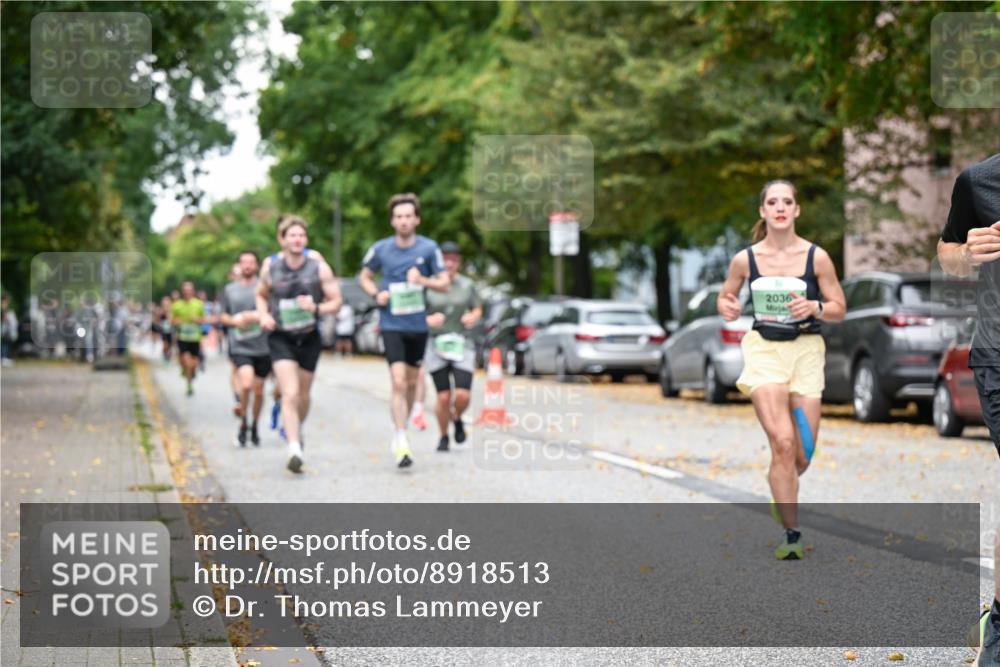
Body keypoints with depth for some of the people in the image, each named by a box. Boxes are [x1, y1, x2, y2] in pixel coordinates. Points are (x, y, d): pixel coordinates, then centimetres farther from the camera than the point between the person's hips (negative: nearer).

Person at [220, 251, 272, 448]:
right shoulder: (229, 289, 8)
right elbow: (222, 316, 14)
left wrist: (257, 317, -17)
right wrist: (235, 321, -7)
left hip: (263, 348, 1)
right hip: (240, 347, -1)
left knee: (258, 390, 8)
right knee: (246, 384, -21)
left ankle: (254, 427, 30)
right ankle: (243, 424, -1)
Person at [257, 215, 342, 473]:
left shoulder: (319, 268, -6)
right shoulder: (270, 268, -3)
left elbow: (335, 301, -3)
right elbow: (261, 295, 16)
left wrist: (317, 309, -22)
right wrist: (263, 315, -3)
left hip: (309, 338, 2)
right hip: (280, 338, -2)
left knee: (303, 395, 15)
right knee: (290, 393, -17)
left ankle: (296, 428, 44)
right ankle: (295, 448, -23)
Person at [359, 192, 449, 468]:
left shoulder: (429, 248, -2)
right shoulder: (381, 249, -2)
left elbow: (444, 284, 1)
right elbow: (364, 277, 13)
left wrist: (423, 280, -18)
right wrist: (376, 294, -7)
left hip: (418, 324, 2)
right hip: (392, 324, -2)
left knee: (412, 383, 14)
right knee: (399, 382, -15)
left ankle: (400, 429, 35)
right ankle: (401, 444, -15)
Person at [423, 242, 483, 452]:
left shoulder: (467, 285, 5)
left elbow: (478, 309, 17)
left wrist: (473, 317, -6)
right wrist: (428, 320, -19)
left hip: (462, 345, 1)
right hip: (437, 345, -1)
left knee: (462, 396, -11)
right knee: (444, 397, -5)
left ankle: (458, 419, 23)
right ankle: (443, 437, 18)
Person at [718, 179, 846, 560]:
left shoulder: (816, 256, -3)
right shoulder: (745, 258, -2)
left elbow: (839, 309, 2)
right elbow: (725, 296, 14)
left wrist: (815, 307, -19)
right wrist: (727, 309, -9)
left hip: (806, 350, 1)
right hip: (764, 349, -1)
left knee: (802, 456, 4)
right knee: (782, 443, -18)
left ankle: (781, 496, 40)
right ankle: (792, 535, -11)